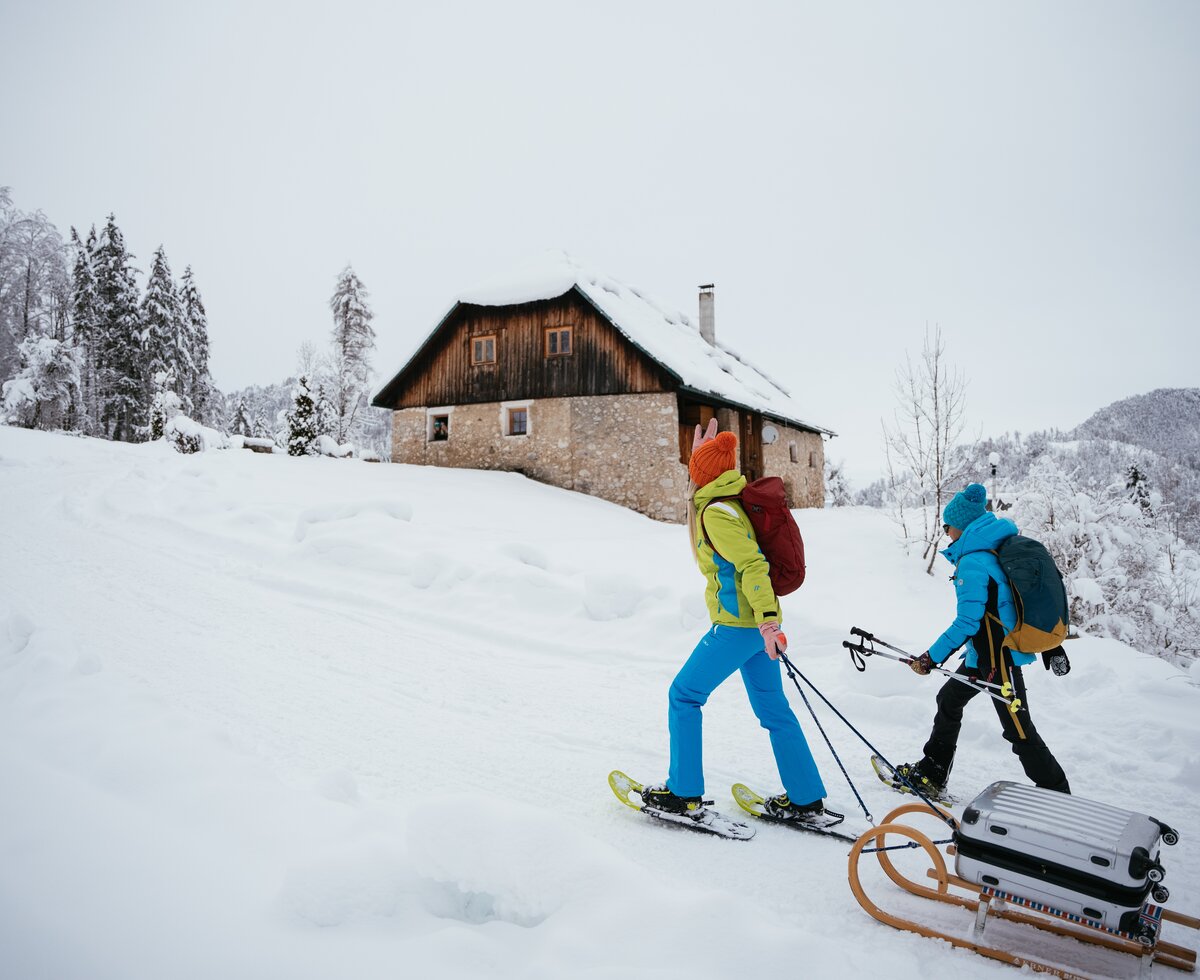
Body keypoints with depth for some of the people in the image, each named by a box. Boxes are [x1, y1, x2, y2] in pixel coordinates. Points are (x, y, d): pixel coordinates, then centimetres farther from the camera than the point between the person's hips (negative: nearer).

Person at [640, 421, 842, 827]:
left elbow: (752, 564, -23)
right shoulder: (732, 500, 10)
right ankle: (806, 802, 20)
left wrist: (768, 621, -27)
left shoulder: (716, 512, -16)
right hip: (756, 623, 9)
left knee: (683, 695, 4)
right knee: (773, 709, 14)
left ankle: (684, 793, 11)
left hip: (737, 626, -9)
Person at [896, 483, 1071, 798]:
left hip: (998, 657, -11)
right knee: (949, 699, 19)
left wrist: (932, 658, -18)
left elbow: (967, 622, -25)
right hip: (984, 653, 11)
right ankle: (931, 774, 29)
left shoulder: (972, 562, -22)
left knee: (1018, 729, 0)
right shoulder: (997, 551, 7)